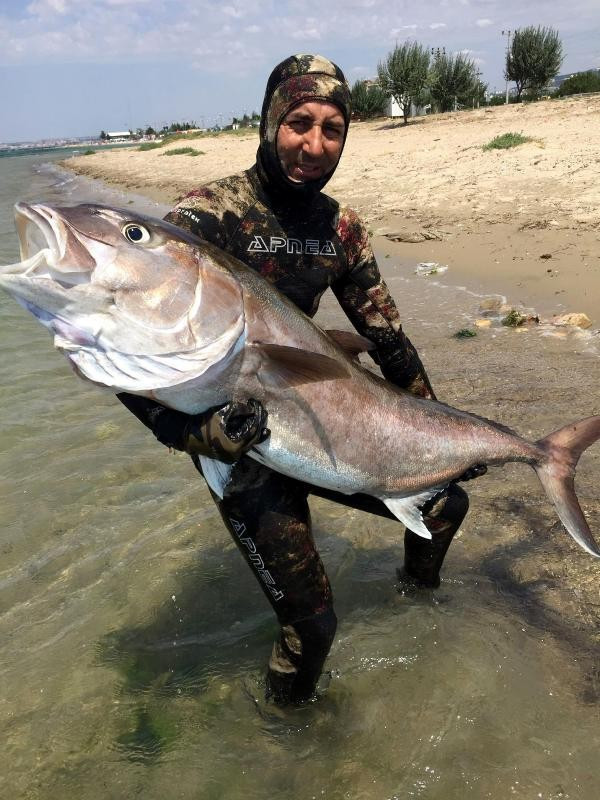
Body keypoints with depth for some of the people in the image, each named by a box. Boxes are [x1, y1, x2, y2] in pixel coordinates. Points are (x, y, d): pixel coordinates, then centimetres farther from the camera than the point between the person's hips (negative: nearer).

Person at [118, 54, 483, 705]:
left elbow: (387, 337, 9)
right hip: (241, 440, -6)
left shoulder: (340, 227, 2)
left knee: (446, 500, 12)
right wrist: (201, 432, -31)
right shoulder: (209, 214, -17)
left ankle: (418, 591, 47)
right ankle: (288, 717, 28)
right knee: (310, 621, -8)